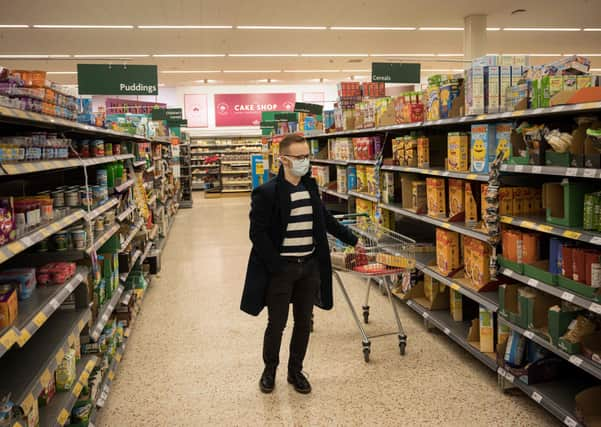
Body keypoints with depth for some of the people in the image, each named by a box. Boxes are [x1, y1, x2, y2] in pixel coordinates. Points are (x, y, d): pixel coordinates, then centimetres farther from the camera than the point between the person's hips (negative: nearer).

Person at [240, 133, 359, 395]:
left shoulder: (310, 187, 6)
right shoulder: (267, 192, -13)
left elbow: (326, 219, 19)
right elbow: (257, 233, -14)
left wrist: (352, 240, 21)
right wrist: (277, 266, -17)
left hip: (310, 266, 5)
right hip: (281, 268, -5)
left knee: (304, 323, 13)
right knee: (277, 324, 7)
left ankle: (295, 370, 31)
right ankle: (270, 369, 30)